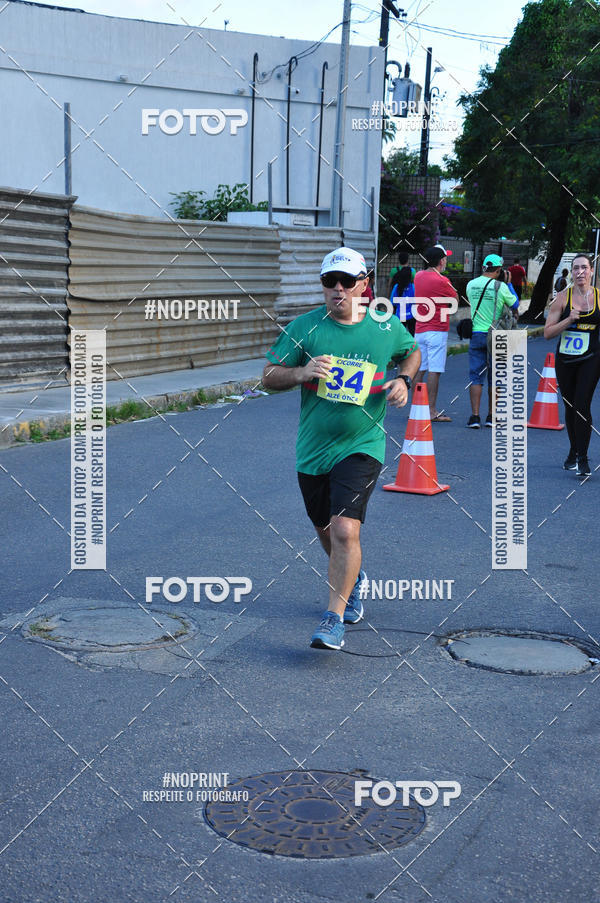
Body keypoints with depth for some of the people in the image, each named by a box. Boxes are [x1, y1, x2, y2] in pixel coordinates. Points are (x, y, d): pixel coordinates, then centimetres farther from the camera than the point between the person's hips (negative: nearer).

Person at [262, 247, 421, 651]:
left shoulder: (386, 327, -1)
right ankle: (354, 578, 49)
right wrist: (301, 373, -20)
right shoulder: (304, 327, -3)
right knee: (328, 533, 17)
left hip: (361, 447, -2)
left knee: (346, 530, -18)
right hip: (312, 450, 2)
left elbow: (413, 352, 20)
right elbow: (269, 376, 0)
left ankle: (334, 620, -7)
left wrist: (403, 380, 0)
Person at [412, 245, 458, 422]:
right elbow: (455, 298, 0)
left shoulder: (418, 276, 8)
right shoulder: (441, 281, -13)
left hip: (419, 330, 8)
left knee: (419, 369, 10)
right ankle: (432, 411, -6)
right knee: (434, 370, -6)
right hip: (437, 331, -8)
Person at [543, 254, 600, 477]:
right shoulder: (563, 298, -1)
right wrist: (569, 320, -16)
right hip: (565, 359, 2)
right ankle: (574, 452, 29)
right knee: (570, 406, 11)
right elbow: (547, 332, -4)